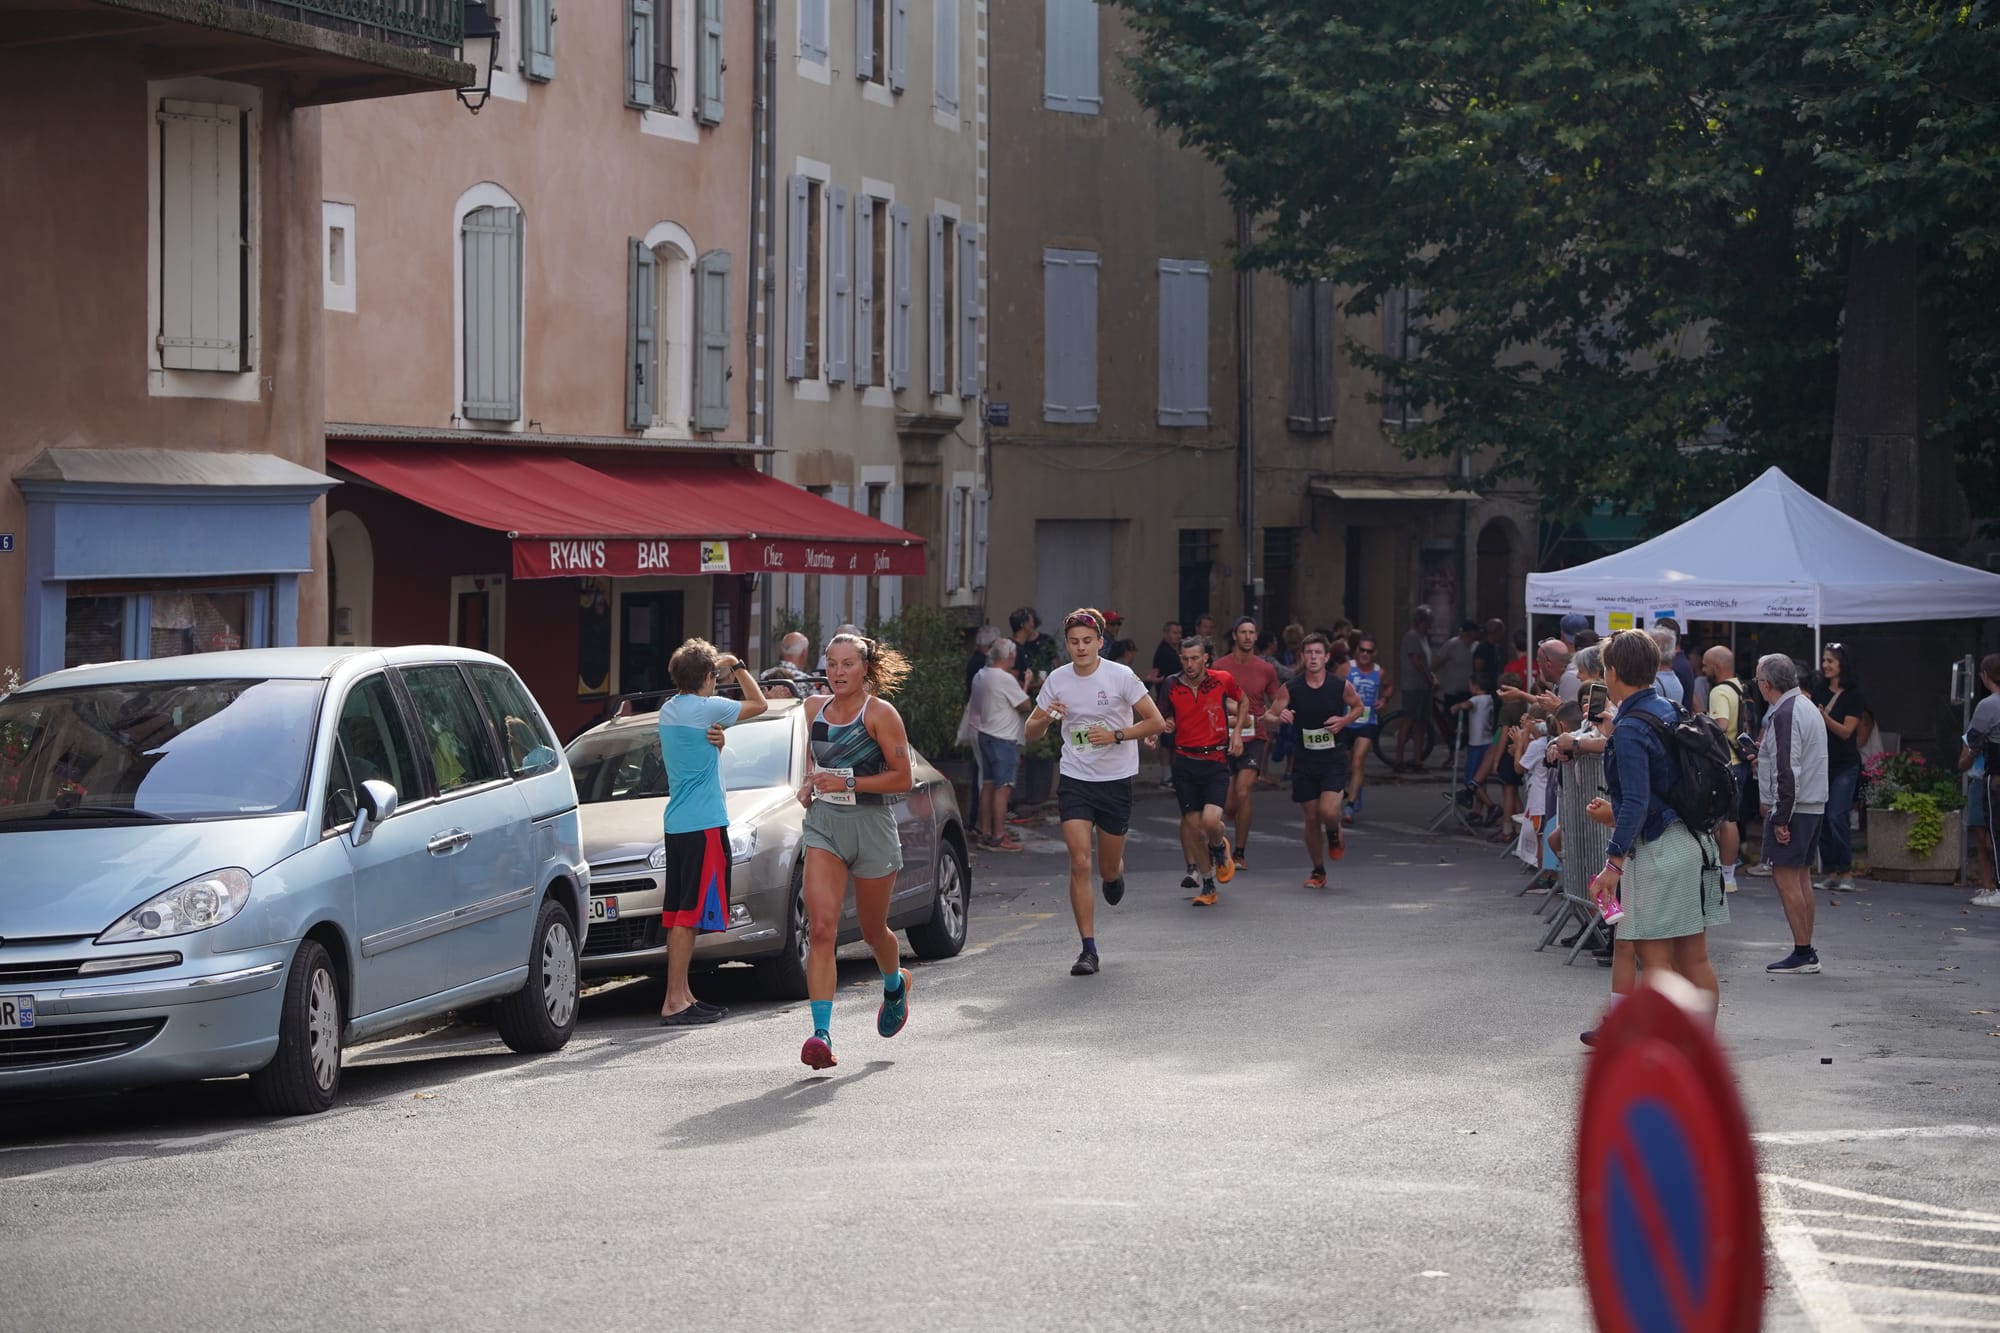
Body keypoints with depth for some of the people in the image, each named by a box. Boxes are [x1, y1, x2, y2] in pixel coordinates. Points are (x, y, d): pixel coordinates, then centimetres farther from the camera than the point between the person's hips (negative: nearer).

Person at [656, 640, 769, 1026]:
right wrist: (736, 667, 12)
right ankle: (674, 1002, -11)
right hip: (704, 824, -9)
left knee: (680, 913, 12)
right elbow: (758, 704, -3)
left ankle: (683, 995, 17)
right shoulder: (706, 709, -13)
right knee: (688, 914, -9)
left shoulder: (669, 711, 9)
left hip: (676, 823, 9)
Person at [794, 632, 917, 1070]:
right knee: (821, 929, -14)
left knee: (873, 931, 14)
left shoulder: (880, 714, -9)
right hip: (823, 824, 3)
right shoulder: (814, 708, 7)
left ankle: (895, 983, 50)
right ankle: (821, 1033, -21)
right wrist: (809, 784, 6)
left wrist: (848, 782, -18)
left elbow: (902, 778, -10)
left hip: (872, 825, -3)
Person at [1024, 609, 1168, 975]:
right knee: (1080, 863, -12)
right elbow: (1031, 732, 8)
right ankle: (1088, 949, -8)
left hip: (1116, 780, -1)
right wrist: (1047, 718, -15)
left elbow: (1156, 722, -7)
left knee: (1108, 869, 9)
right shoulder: (1057, 680, 0)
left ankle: (1116, 875, 50)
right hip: (1075, 780, 1)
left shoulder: (1120, 676, -8)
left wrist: (1116, 735, -20)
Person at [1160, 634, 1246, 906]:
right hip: (1184, 763, 2)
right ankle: (1207, 886, 14)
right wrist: (1165, 726, -6)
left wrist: (1237, 732, 7)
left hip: (1216, 760, -2)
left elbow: (1243, 702, 17)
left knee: (1210, 820, -19)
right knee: (1193, 826, 0)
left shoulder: (1223, 680, -3)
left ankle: (1219, 848, 18)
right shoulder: (1172, 687, 0)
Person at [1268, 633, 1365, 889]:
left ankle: (1334, 834, 19)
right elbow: (1268, 715, 1)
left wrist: (1344, 721, -7)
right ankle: (1318, 871, 25)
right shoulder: (1290, 689, -4)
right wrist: (1279, 717, -23)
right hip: (1306, 759, 2)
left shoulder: (1342, 686, -6)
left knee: (1328, 811, -19)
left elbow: (1359, 707, 12)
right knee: (1311, 818, 7)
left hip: (1334, 758, -2)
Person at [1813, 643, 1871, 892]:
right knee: (1821, 819, 3)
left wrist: (1824, 716, -23)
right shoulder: (1820, 692, 10)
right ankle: (1830, 872, 9)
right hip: (1821, 763, 5)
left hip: (1844, 766, -5)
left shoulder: (1854, 695, -4)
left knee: (1836, 816, -14)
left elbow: (1846, 731, -10)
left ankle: (1846, 873, -7)